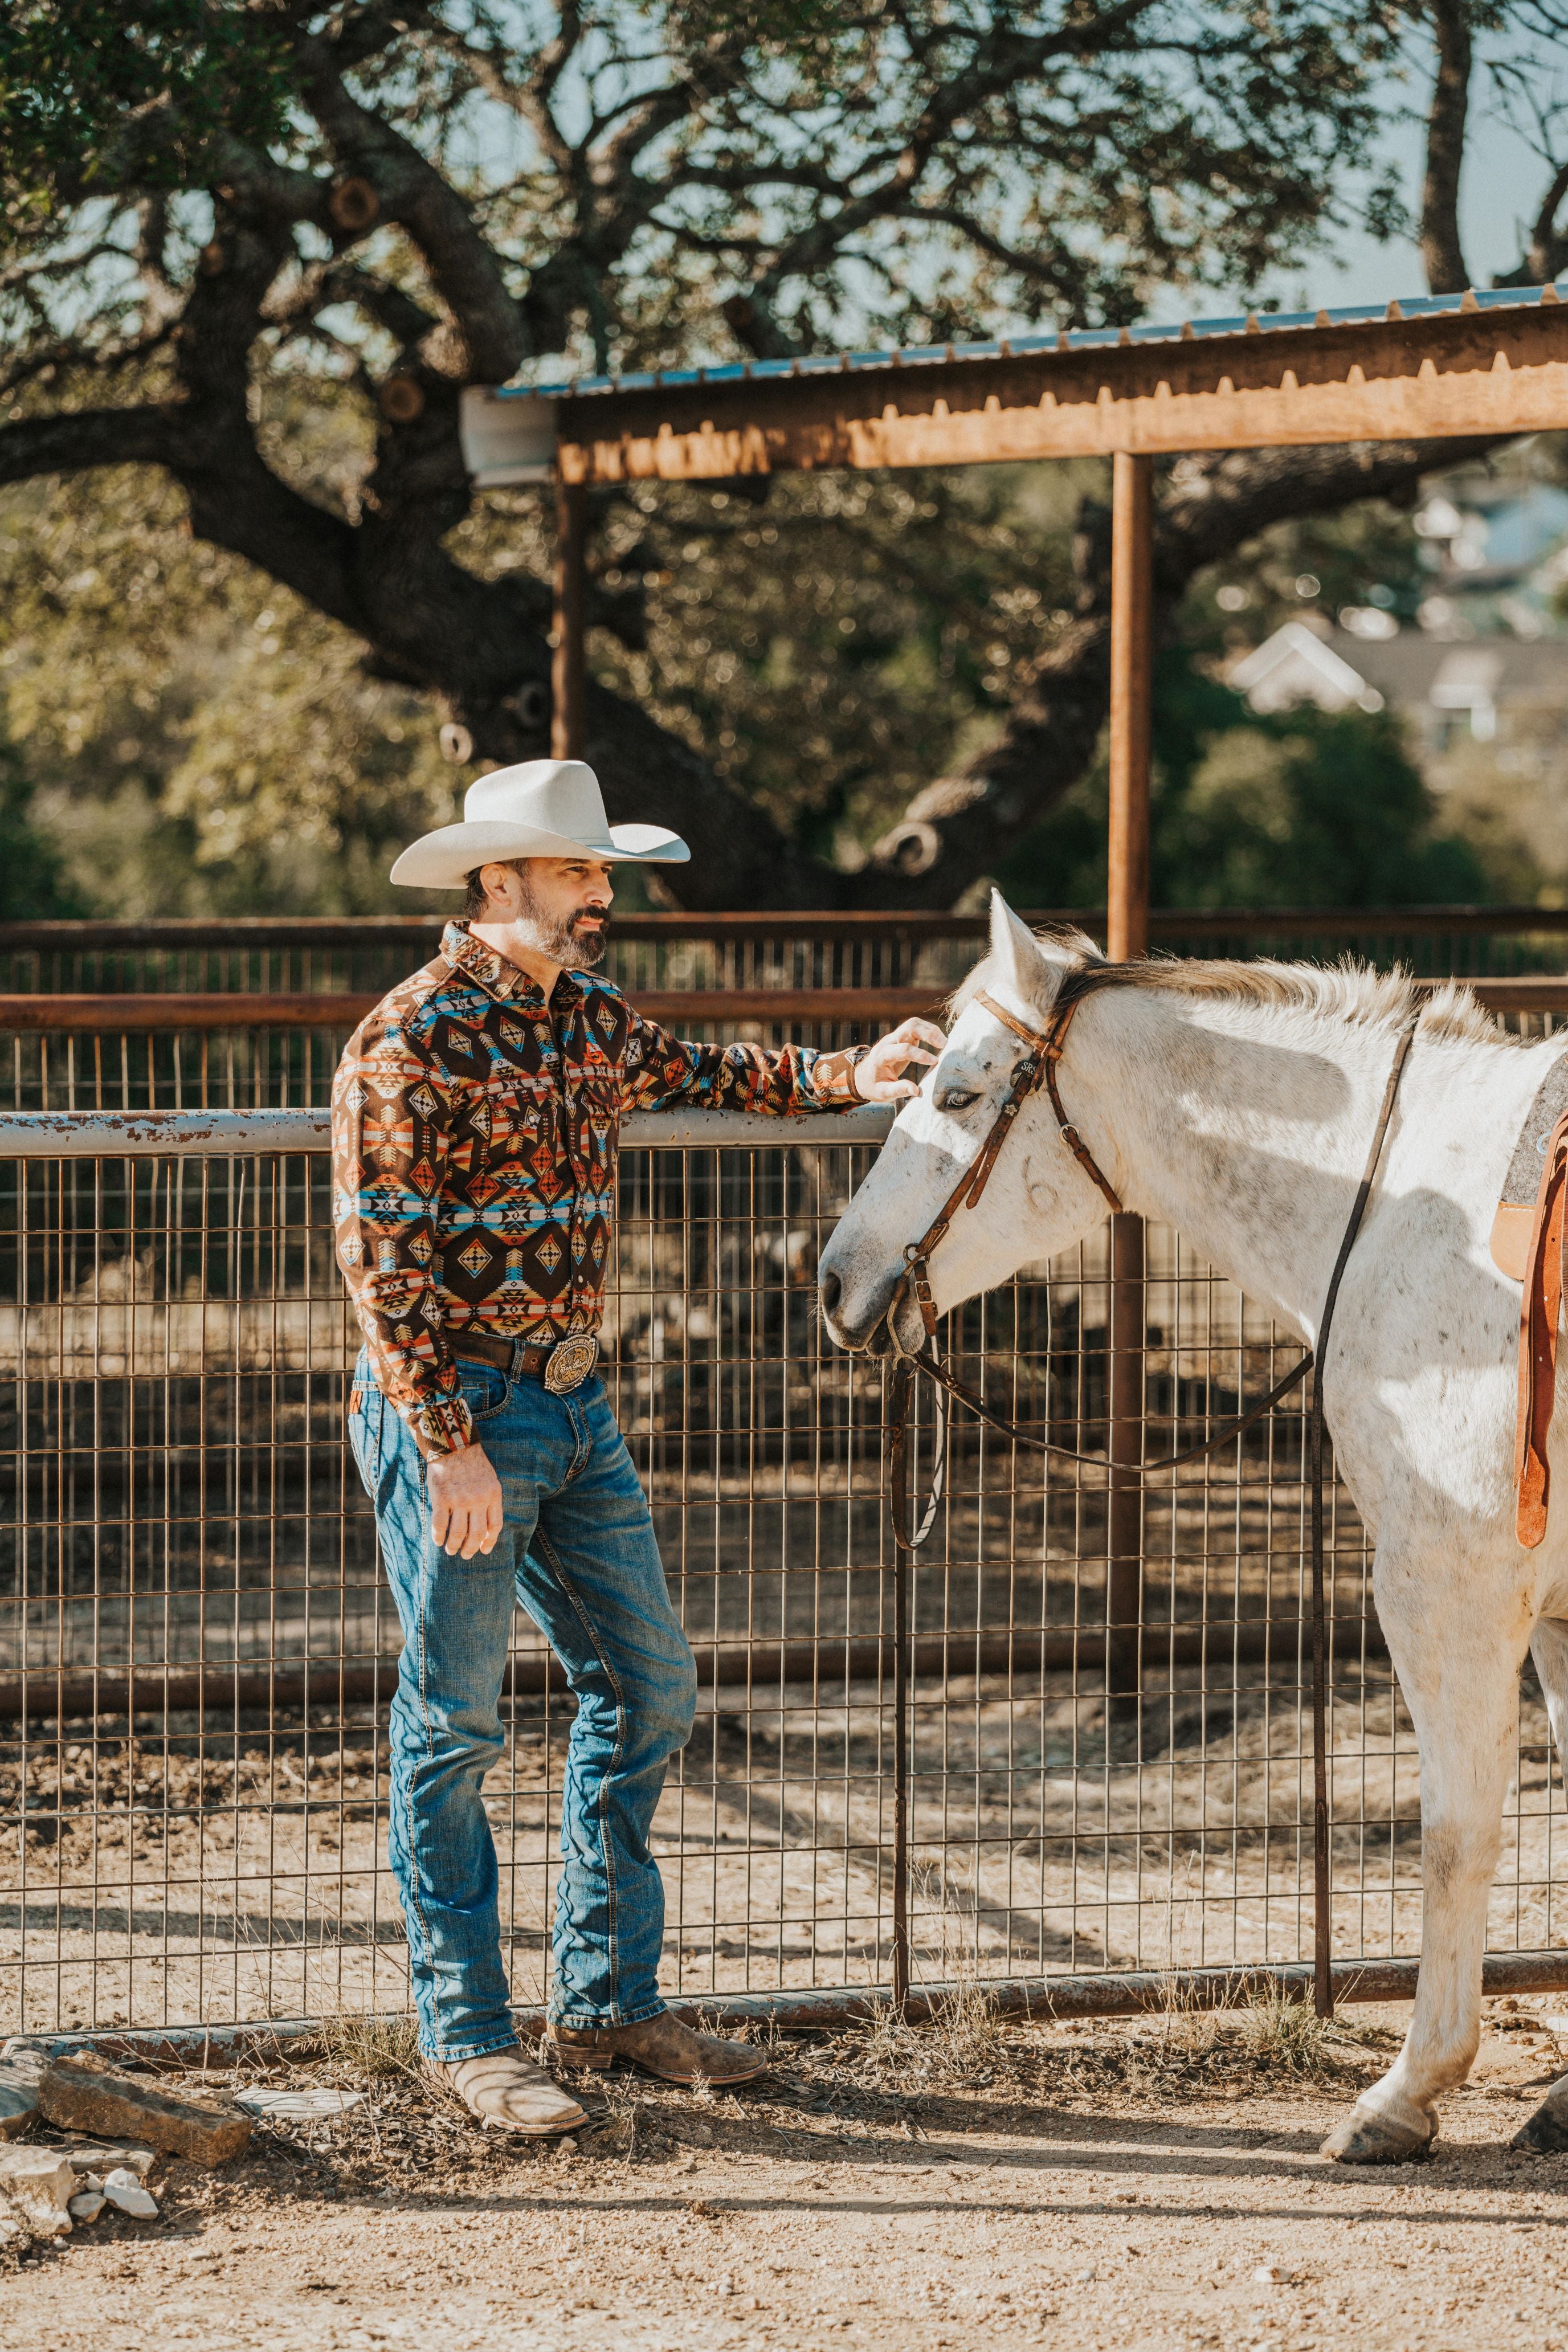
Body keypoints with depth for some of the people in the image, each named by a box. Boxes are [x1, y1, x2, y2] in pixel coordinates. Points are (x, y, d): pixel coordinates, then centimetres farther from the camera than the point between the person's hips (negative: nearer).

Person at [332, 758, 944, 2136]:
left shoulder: (588, 1013, 8)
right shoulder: (413, 1042, -16)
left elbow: (695, 1076, 28)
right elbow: (384, 1261, -18)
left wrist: (846, 1079, 12)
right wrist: (450, 1444, -22)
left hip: (576, 1403, 9)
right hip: (455, 1411, -9)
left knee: (646, 1690, 11)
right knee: (454, 1724, 0)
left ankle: (608, 2004, 21)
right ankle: (467, 2036, 7)